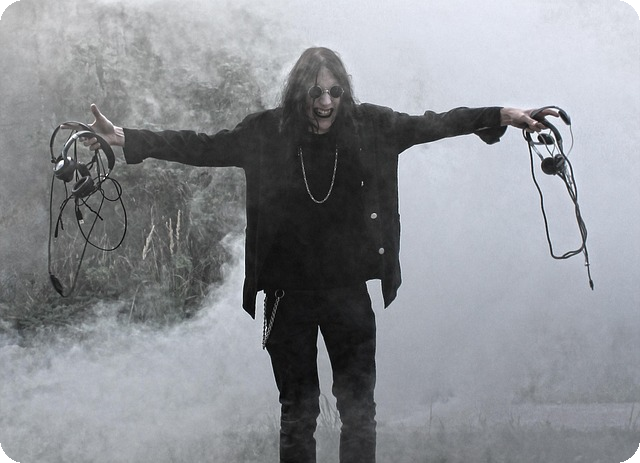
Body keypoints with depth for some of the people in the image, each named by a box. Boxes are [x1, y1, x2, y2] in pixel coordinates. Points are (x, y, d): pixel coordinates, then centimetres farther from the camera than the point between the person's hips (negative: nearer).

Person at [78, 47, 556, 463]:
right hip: (289, 294, -1)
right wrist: (125, 138, -12)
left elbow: (429, 125, 3)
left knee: (359, 407, 5)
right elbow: (200, 146, -5)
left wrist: (501, 116, -2)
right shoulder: (266, 132, -6)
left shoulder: (371, 126, -3)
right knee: (297, 410, 9)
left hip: (349, 291, 1)